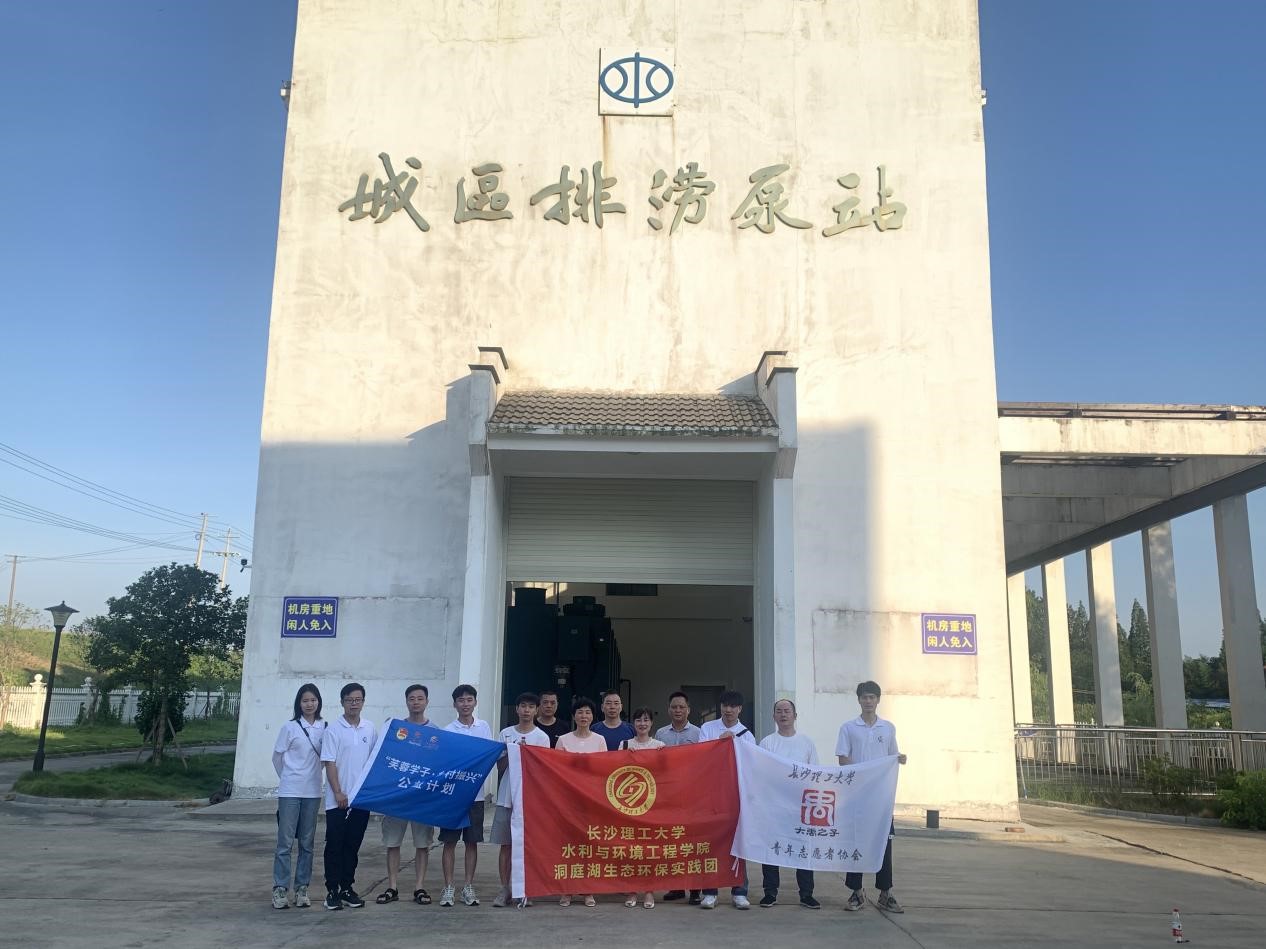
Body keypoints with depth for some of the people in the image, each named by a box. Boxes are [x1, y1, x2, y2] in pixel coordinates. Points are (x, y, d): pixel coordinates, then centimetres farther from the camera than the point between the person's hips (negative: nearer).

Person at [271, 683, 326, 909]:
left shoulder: (325, 728, 2)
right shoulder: (290, 727, -4)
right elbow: (277, 757, 4)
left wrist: (310, 776, 5)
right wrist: (289, 778, 9)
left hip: (312, 792, 3)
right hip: (290, 792, -3)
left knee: (307, 843, 9)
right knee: (285, 841, -1)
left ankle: (302, 889, 17)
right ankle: (280, 890, 5)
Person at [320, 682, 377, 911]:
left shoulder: (370, 729, 7)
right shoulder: (334, 729, -5)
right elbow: (329, 763, -8)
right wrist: (338, 793, -13)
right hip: (338, 800, -4)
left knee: (353, 845, 10)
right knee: (335, 845, 2)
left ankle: (347, 887, 20)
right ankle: (332, 890, 10)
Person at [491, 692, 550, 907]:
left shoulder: (542, 737, 1)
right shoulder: (505, 734, 7)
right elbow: (500, 766, 5)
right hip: (506, 796, 2)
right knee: (505, 844, 4)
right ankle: (505, 889, 12)